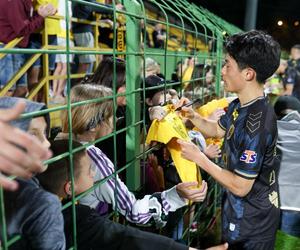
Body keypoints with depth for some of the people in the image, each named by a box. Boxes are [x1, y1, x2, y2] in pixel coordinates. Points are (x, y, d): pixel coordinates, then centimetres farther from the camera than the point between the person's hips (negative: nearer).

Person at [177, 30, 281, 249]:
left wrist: (199, 158, -21)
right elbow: (217, 130, 16)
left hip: (252, 223, -8)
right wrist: (193, 116, -3)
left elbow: (240, 187, -29)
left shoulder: (256, 125, -32)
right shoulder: (239, 106, -3)